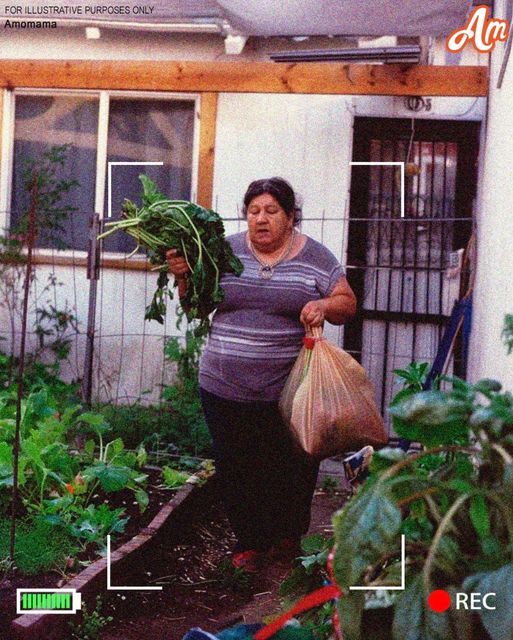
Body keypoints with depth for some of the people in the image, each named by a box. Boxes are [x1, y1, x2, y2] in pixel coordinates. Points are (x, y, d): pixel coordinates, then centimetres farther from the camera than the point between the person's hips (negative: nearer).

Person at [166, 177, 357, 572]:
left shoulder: (315, 258, 1)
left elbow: (348, 304, 3)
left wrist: (325, 306, -17)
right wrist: (184, 276, -9)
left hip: (289, 390, -1)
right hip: (226, 389, 2)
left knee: (292, 467, 8)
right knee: (237, 468, 8)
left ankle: (287, 537, 32)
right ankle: (250, 543, 25)